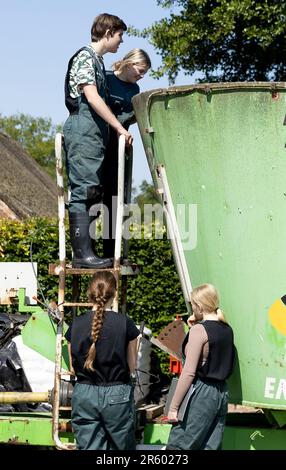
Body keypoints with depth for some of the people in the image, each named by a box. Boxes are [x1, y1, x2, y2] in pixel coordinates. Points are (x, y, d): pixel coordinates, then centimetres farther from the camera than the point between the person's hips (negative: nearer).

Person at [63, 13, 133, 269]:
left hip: (95, 133, 10)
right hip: (83, 130, -10)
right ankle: (82, 253, -17)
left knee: (92, 192, 7)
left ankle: (86, 252, 8)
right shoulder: (85, 57, -7)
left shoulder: (97, 60, 22)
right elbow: (92, 98, -16)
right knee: (84, 190, -13)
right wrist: (120, 128, -16)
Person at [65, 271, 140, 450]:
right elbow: (132, 366, 0)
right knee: (121, 448, 11)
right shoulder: (125, 323, -8)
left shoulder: (77, 324, -1)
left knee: (88, 448, 4)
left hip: (84, 395, 2)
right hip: (117, 395, -2)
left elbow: (73, 368, 7)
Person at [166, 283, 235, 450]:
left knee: (176, 445, -4)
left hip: (201, 392, -8)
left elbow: (189, 373, -16)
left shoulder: (199, 330, -12)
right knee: (211, 446, 7)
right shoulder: (227, 330, 10)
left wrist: (174, 407, -14)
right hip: (222, 392, 8)